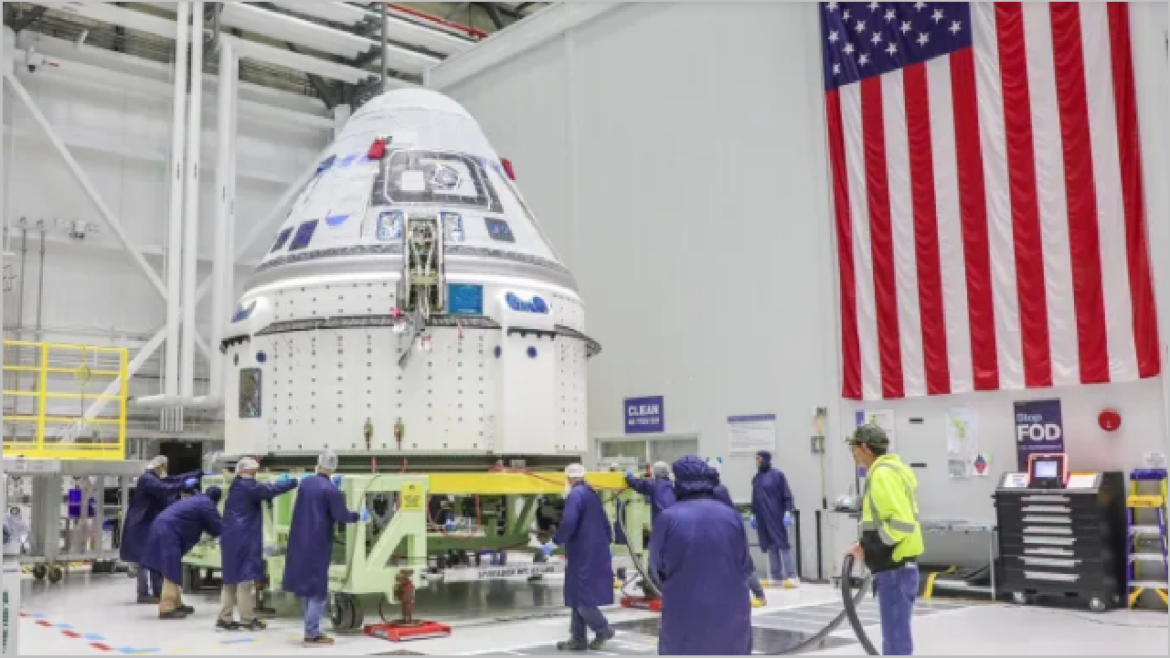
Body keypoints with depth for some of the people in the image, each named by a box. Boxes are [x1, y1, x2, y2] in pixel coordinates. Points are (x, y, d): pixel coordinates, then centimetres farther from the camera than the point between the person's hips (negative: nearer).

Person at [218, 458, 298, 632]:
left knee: (231, 578, 13)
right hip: (244, 540, -9)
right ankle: (247, 619, 2)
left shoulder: (238, 487, 15)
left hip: (232, 539, 9)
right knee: (245, 578, -3)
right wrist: (295, 481, -17)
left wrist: (282, 481, 13)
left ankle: (225, 617, 15)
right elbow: (271, 490, -22)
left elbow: (262, 492, 22)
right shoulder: (248, 487, -12)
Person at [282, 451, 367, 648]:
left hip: (300, 543, 7)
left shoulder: (306, 482, 4)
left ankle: (311, 630, 21)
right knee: (317, 588, 0)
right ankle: (312, 634, -1)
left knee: (307, 586, 14)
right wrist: (360, 516, 4)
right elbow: (342, 516, -14)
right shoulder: (331, 490, -16)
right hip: (318, 545, -7)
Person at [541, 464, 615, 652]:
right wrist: (607, 543, 34)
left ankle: (603, 630, 7)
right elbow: (604, 522, 23)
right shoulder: (592, 494, 15)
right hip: (595, 552, 10)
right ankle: (578, 638, 15)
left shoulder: (575, 495, -14)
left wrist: (554, 543, -14)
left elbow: (568, 523, -24)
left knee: (581, 596, -2)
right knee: (580, 595, 12)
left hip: (583, 554, -10)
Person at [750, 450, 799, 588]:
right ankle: (776, 577, 9)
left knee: (782, 544, -7)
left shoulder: (777, 475, -5)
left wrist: (787, 513, -14)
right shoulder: (756, 479, 12)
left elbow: (787, 495, -6)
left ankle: (792, 576, -6)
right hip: (763, 518, 6)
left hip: (777, 516, -6)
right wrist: (753, 515, 16)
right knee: (770, 546, 6)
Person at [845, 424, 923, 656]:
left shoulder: (883, 474, -17)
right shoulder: (887, 470, 14)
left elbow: (903, 522, -25)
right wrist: (868, 545, 13)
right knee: (895, 636, 17)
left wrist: (868, 547, -17)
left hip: (895, 569, -10)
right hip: (897, 567, 10)